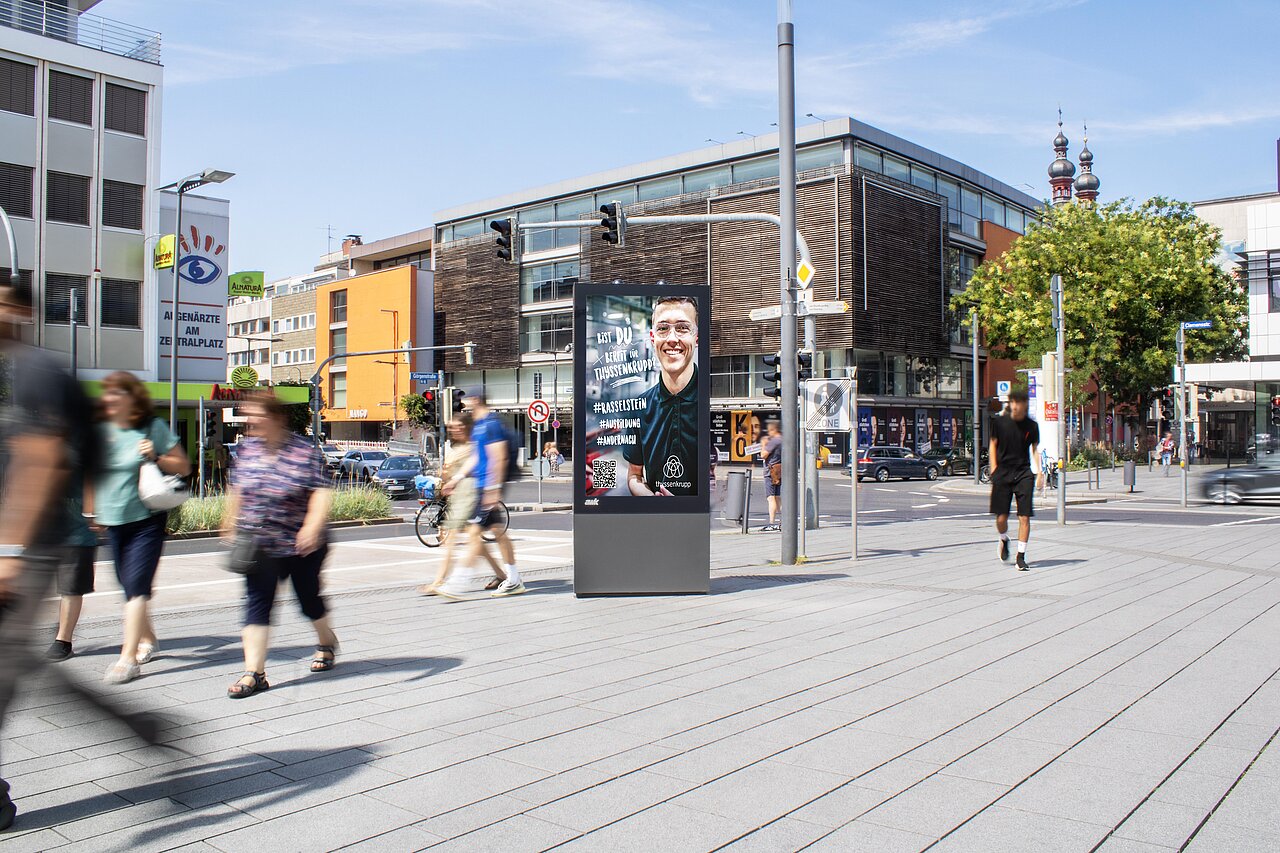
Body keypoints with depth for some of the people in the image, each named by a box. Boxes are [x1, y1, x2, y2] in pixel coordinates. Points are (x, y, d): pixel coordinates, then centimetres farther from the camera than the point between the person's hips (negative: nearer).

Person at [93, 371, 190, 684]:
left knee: (137, 586, -11)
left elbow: (184, 467, -1)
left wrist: (155, 457, -17)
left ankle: (128, 657, -12)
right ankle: (147, 639, 32)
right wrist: (91, 511, 14)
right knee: (128, 588, 13)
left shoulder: (153, 427, -4)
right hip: (113, 520, 5)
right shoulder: (99, 431, 7)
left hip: (147, 519, -5)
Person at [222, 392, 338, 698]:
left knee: (309, 598, 12)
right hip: (260, 546, 4)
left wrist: (312, 527, -31)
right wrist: (231, 524, 18)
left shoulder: (304, 451, -13)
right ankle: (254, 672, -3)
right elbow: (236, 490, 16)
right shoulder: (248, 448, 3)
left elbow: (321, 492, -18)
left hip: (302, 546, -4)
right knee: (257, 604, -4)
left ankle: (326, 641, 41)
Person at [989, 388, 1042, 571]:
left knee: (1024, 517, -7)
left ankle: (1021, 557, 2)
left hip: (1024, 473, 0)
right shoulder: (999, 421, 0)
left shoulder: (1032, 426, 2)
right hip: (1002, 473, 0)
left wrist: (1039, 472, 2)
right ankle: (1004, 541, 33)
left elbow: (1035, 449, 12)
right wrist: (994, 470, 1)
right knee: (1001, 518, 0)